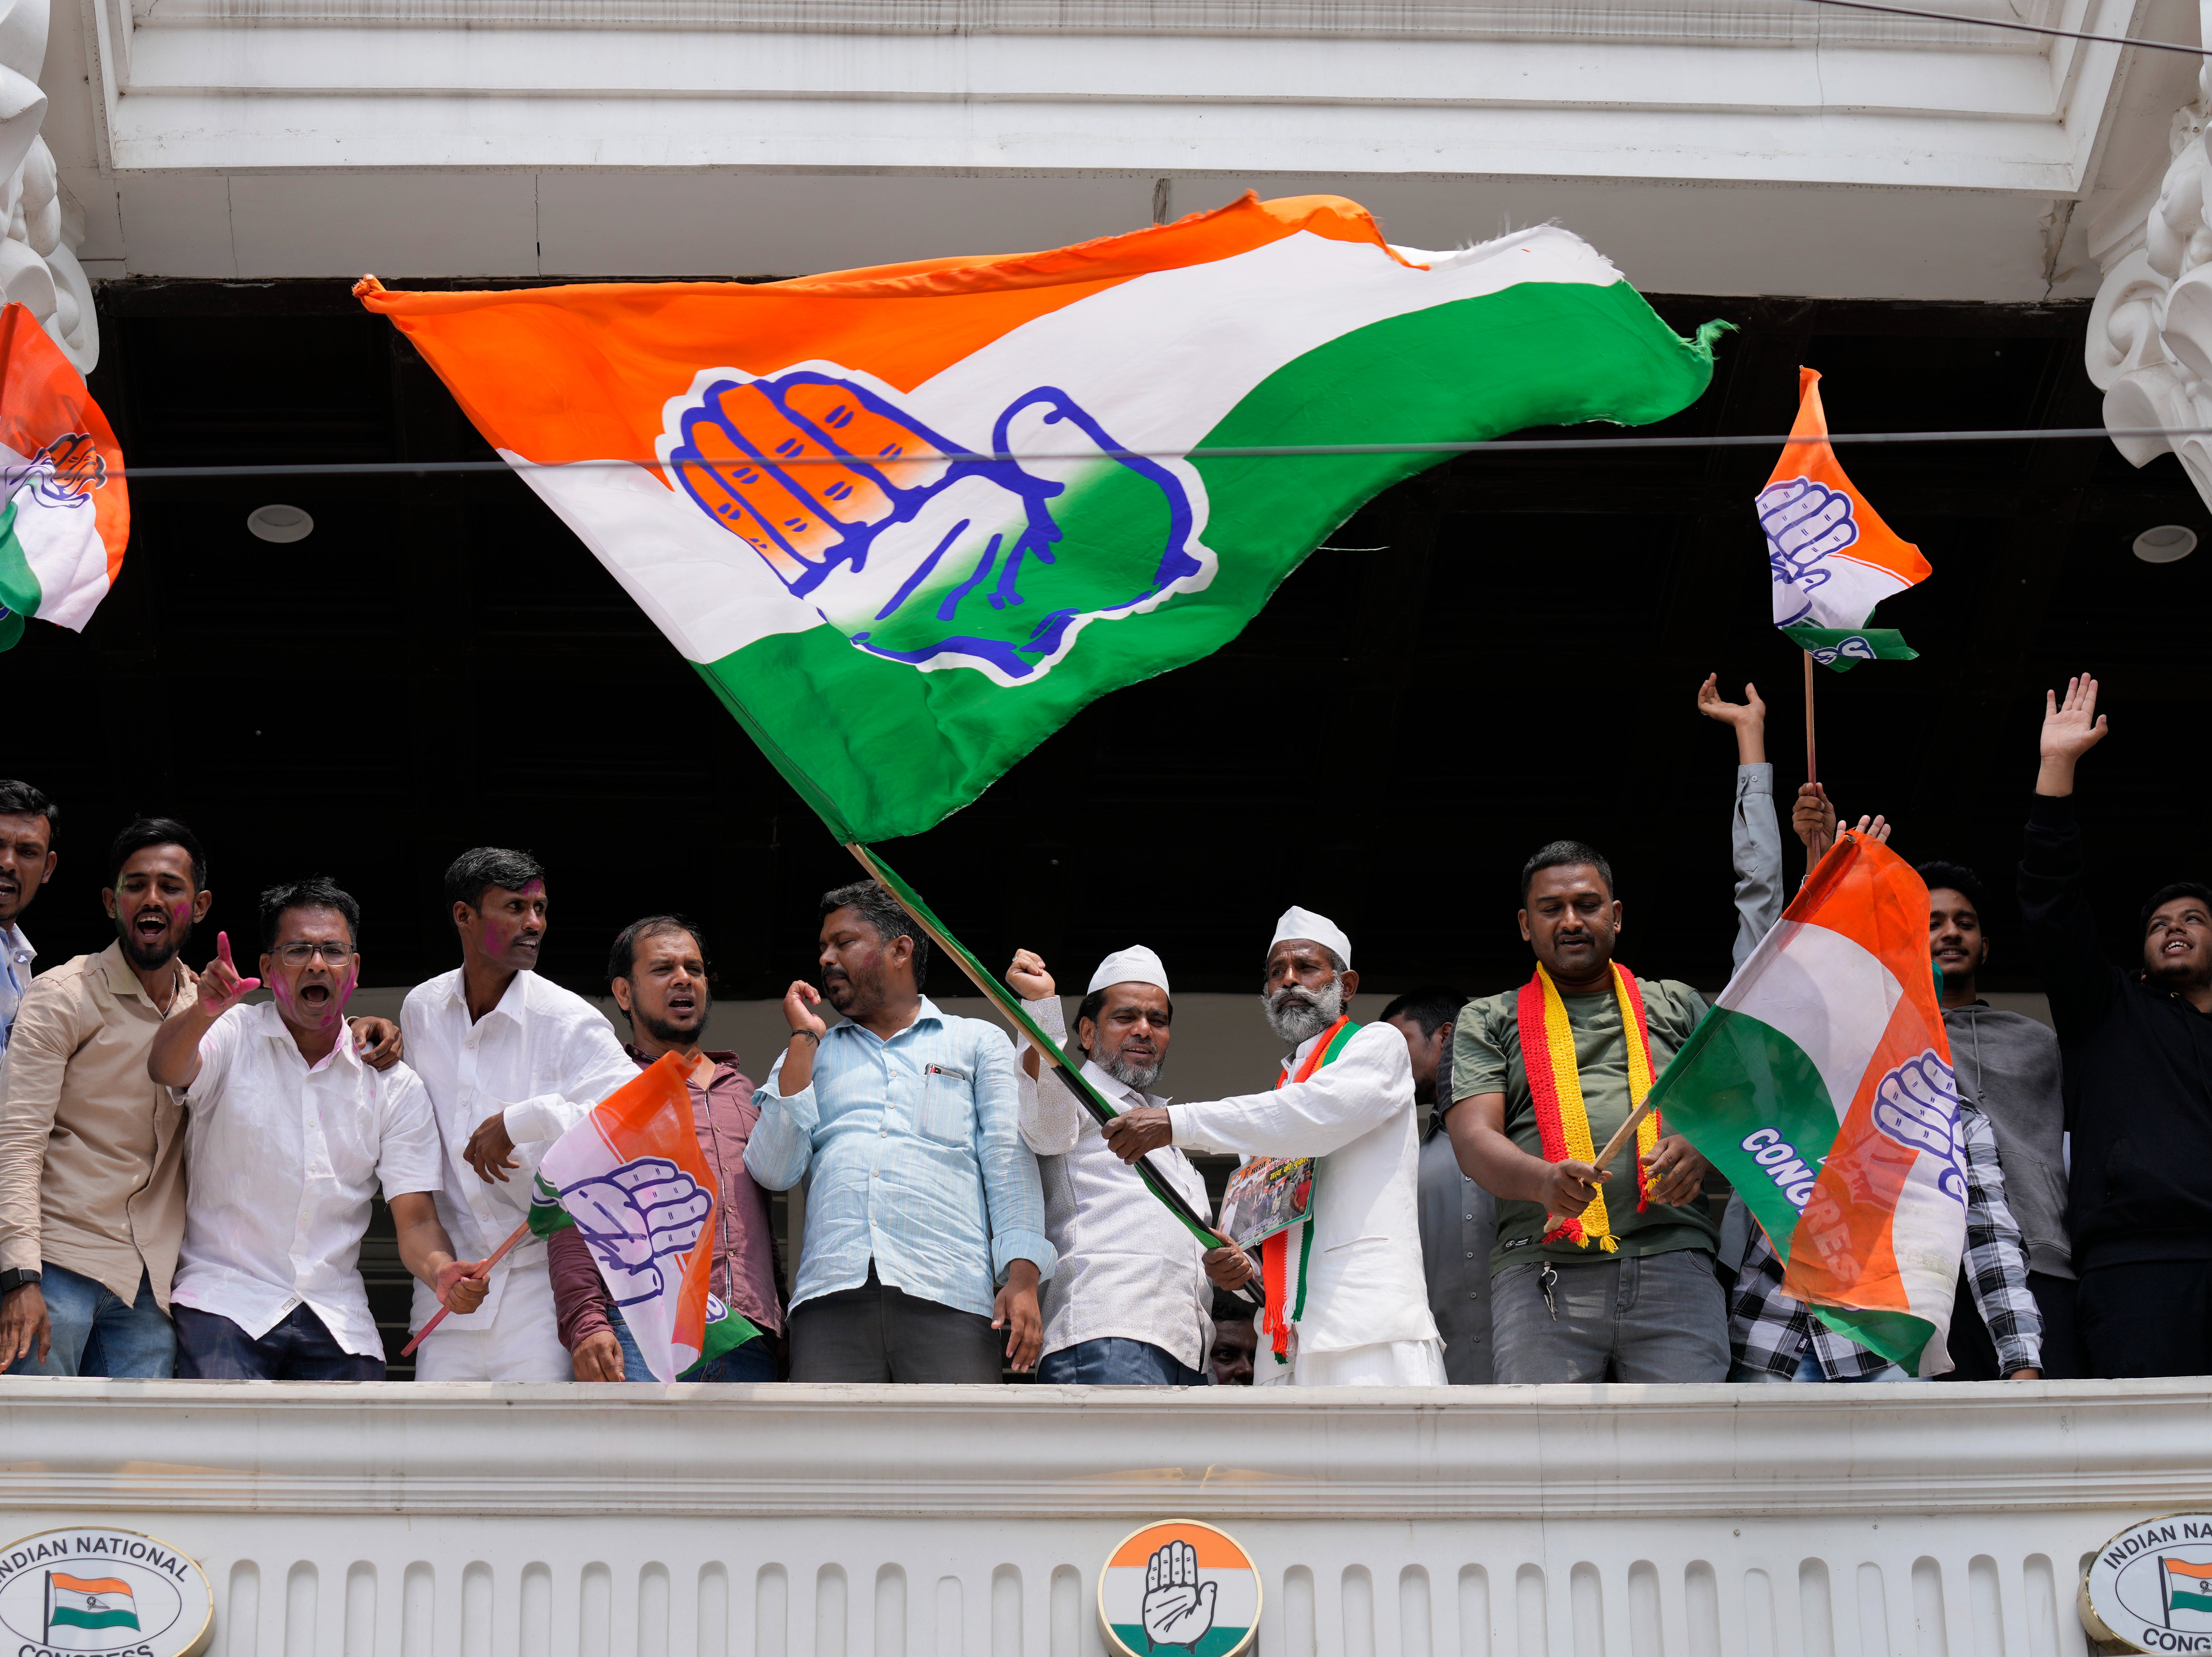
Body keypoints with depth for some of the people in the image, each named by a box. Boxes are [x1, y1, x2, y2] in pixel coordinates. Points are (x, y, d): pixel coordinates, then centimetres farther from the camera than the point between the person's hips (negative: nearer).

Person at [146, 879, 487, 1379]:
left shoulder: (396, 1087, 7)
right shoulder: (233, 1037, 2)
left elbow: (416, 1221, 2)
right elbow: (167, 1070, -20)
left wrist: (442, 1271, -21)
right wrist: (204, 1012, -43)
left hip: (337, 1317, 3)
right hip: (225, 1297, -3)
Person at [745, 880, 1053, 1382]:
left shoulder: (979, 1042, 21)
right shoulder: (810, 1055, 28)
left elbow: (1010, 1163, 9)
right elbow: (773, 1170, 12)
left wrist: (1023, 1277, -7)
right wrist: (804, 1039, 13)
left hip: (949, 1300, -1)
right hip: (831, 1299, 2)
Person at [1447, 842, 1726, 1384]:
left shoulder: (1675, 1005, 25)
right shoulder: (1488, 1020, 19)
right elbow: (1473, 1137, 5)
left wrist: (1700, 1145, -9)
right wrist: (1543, 1181, -18)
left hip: (1673, 1259, 1)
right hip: (1544, 1271, -1)